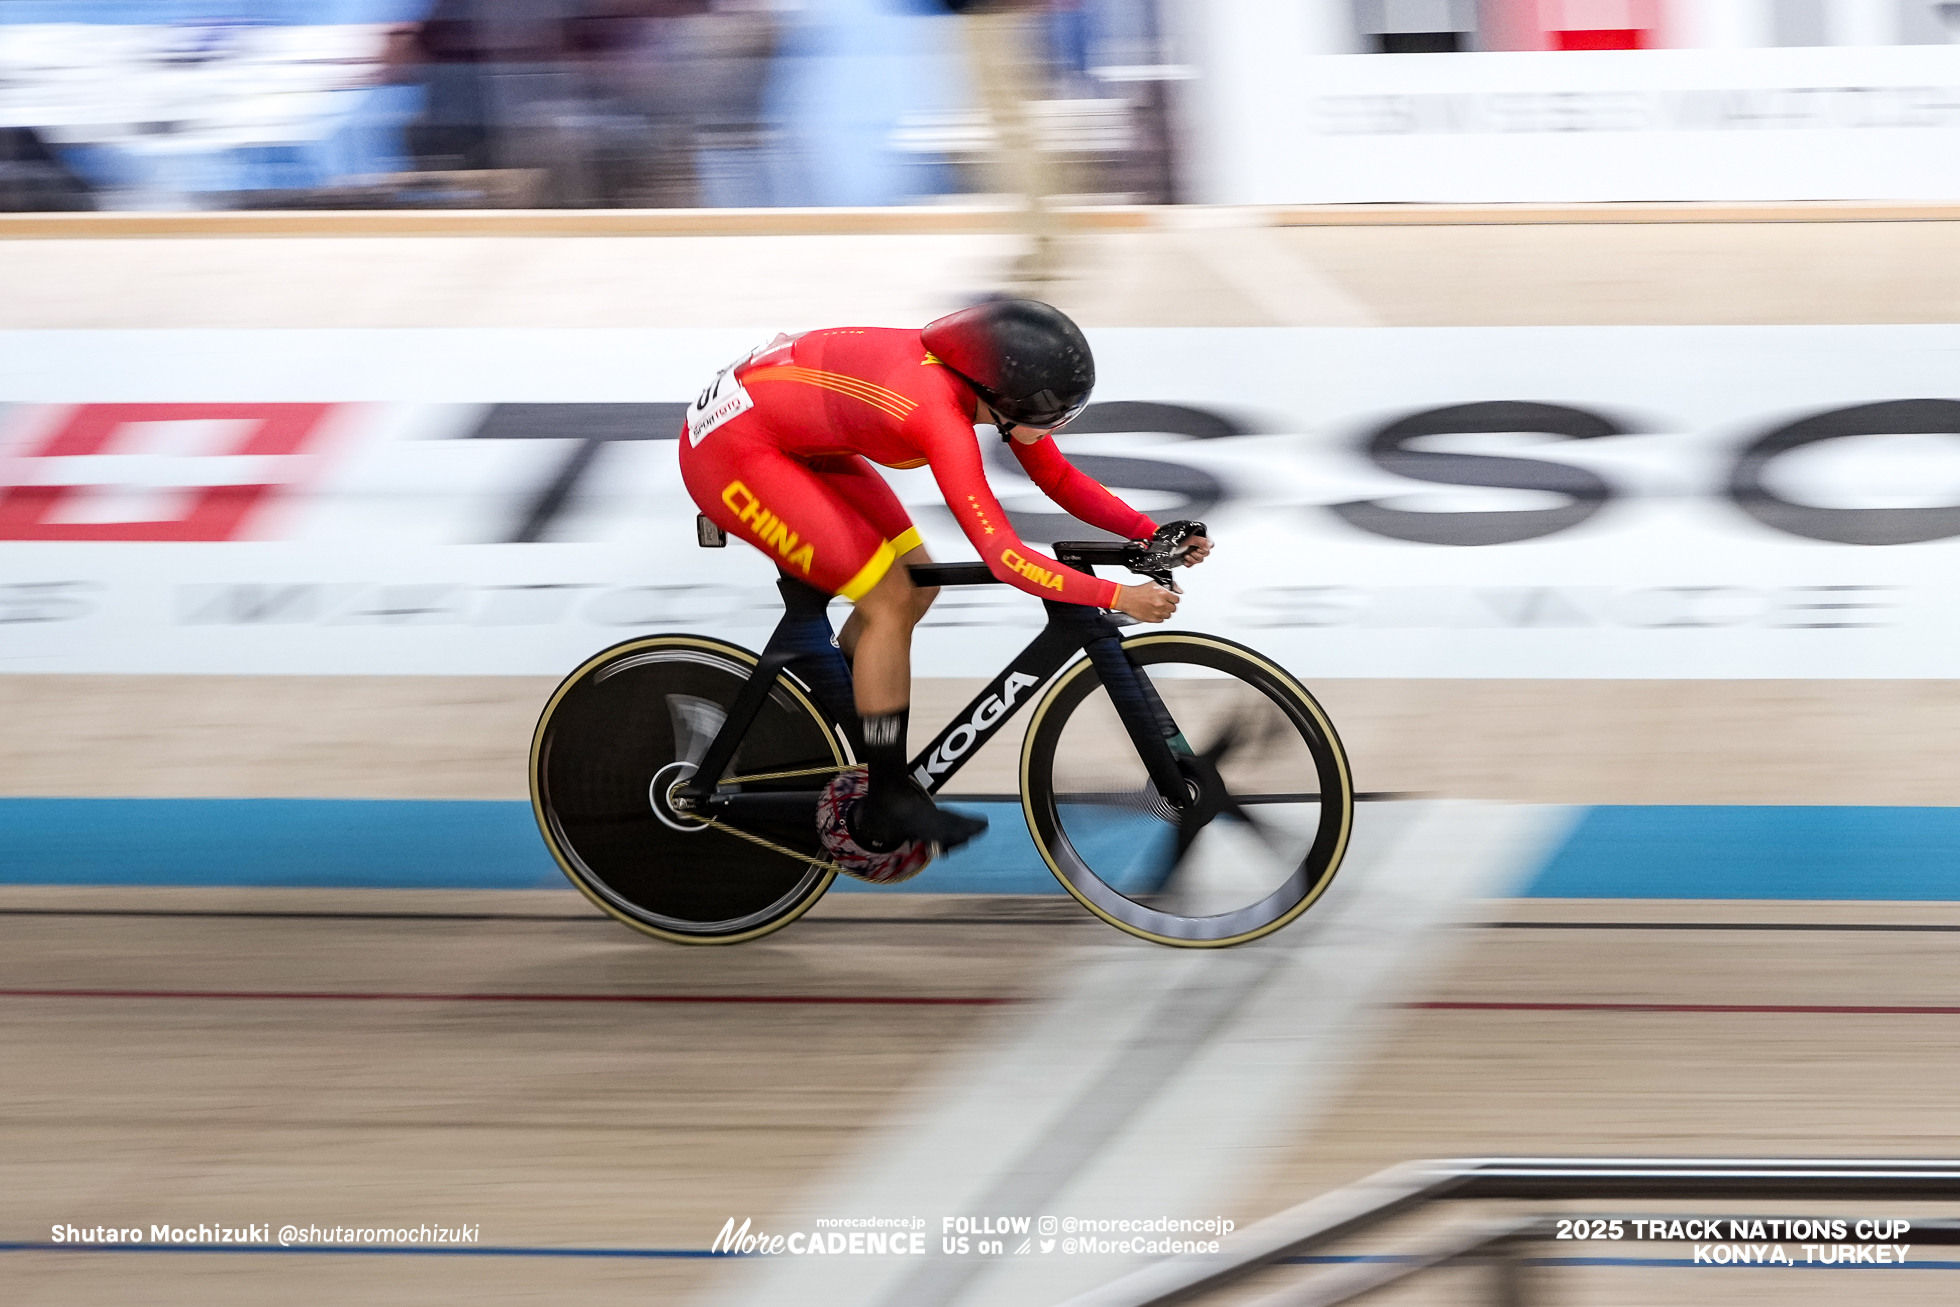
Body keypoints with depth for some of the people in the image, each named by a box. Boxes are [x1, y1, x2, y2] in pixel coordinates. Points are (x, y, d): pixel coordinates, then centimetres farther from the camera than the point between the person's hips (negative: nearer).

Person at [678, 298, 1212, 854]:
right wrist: (1117, 596, -31)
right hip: (732, 448, -9)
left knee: (918, 584, 7)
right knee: (891, 603, -10)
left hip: (795, 437, 9)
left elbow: (1059, 480, 4)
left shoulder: (991, 380, -8)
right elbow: (1003, 558, -34)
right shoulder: (941, 416, -32)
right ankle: (889, 806, 0)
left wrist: (1152, 532, -6)